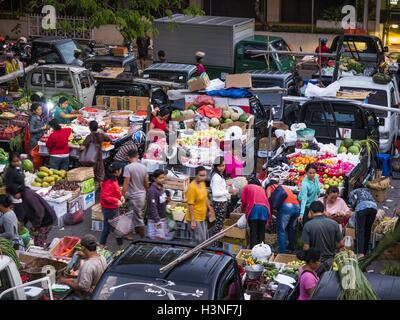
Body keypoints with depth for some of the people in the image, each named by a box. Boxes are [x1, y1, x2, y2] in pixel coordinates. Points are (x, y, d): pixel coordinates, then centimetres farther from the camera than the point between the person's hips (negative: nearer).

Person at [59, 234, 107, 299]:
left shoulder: (88, 265, -33)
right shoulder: (102, 258, -7)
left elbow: (84, 287, -29)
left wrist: (66, 281, -19)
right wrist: (85, 256, 15)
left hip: (88, 296, -8)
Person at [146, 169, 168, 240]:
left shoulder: (162, 188, 4)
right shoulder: (152, 191, -23)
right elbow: (153, 207, -24)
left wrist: (167, 200, 1)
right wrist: (157, 221, -22)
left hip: (163, 219, 9)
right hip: (155, 220, -9)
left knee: (163, 238, 17)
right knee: (157, 239, -6)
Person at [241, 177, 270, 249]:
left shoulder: (247, 187, 21)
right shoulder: (261, 188, 31)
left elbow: (244, 200, 13)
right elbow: (265, 199, 22)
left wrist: (244, 208, 32)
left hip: (253, 208, -3)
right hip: (264, 208, 3)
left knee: (253, 232, -3)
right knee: (261, 231, 8)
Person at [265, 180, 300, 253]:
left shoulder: (269, 187, 22)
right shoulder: (285, 187, 37)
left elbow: (269, 201, 12)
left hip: (286, 206, -6)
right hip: (297, 206, 6)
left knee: (281, 231, 0)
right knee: (291, 228, 23)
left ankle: (282, 252, -4)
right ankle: (291, 247, 31)